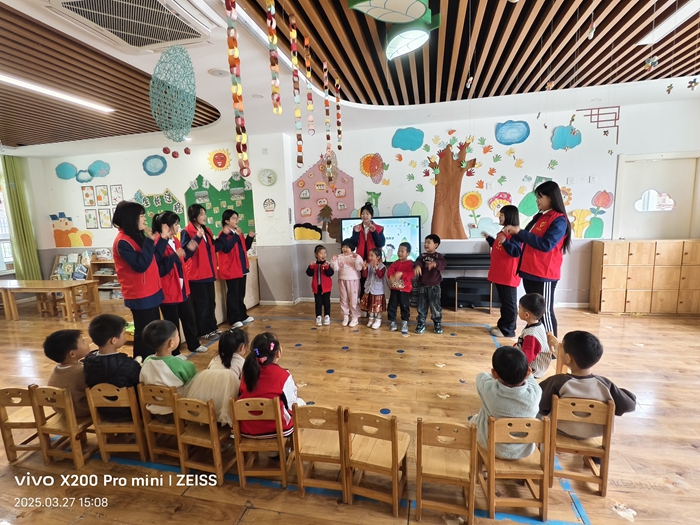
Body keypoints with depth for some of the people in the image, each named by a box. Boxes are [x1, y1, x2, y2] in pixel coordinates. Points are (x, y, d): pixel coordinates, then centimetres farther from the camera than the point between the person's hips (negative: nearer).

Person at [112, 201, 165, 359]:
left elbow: (154, 259, 11)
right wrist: (150, 240, -25)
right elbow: (141, 265, -26)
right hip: (140, 296, -9)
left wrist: (162, 238, 5)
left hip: (151, 292, 9)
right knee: (144, 333, 0)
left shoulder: (137, 236, 9)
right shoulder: (123, 242, -17)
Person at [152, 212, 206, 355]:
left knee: (189, 318, 18)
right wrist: (175, 256, -28)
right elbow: (159, 270, -24)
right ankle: (174, 353, 20)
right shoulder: (158, 244, -19)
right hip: (168, 291, -8)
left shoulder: (175, 240, 9)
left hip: (182, 288, 9)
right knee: (172, 323, 4)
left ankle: (194, 345, 34)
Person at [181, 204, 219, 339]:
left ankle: (212, 328, 23)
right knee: (201, 304, -1)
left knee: (211, 302, 12)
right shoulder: (186, 232, -9)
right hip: (196, 274, -7)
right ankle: (203, 331, 10)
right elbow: (185, 253, -20)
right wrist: (197, 238, -26)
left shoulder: (207, 231, 14)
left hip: (208, 273, 7)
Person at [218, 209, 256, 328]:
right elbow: (226, 248, -27)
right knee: (233, 295, -2)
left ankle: (243, 316, 25)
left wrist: (250, 238, 3)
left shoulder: (238, 233, 14)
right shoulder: (223, 234, -11)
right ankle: (234, 319, 5)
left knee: (241, 294, 16)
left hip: (242, 269, 8)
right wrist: (236, 235, -27)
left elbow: (245, 248, 18)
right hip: (231, 269, -8)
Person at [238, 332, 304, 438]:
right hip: (277, 429, -5)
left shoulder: (248, 372, -4)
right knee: (300, 402, 21)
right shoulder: (283, 375, -15)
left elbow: (242, 395, 9)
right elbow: (291, 404, -8)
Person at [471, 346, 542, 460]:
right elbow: (529, 377, -4)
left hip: (493, 450, -2)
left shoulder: (488, 390, -33)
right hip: (525, 451, 2)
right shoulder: (535, 392, -29)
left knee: (474, 419, 28)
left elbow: (482, 376, -7)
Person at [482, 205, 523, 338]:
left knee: (509, 303, 0)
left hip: (509, 275, -10)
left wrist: (505, 242, -37)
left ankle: (508, 330, 7)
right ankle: (502, 325, 26)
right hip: (499, 273, 10)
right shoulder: (502, 232, 15)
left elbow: (517, 252, -25)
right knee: (503, 301, 16)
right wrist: (488, 238, 26)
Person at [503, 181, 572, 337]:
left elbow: (546, 244, -23)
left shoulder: (559, 220, -12)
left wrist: (520, 232, -19)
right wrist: (514, 232, 2)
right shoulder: (539, 217, 13)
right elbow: (527, 239, 21)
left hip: (544, 275, -8)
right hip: (530, 272, 8)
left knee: (545, 312, -1)